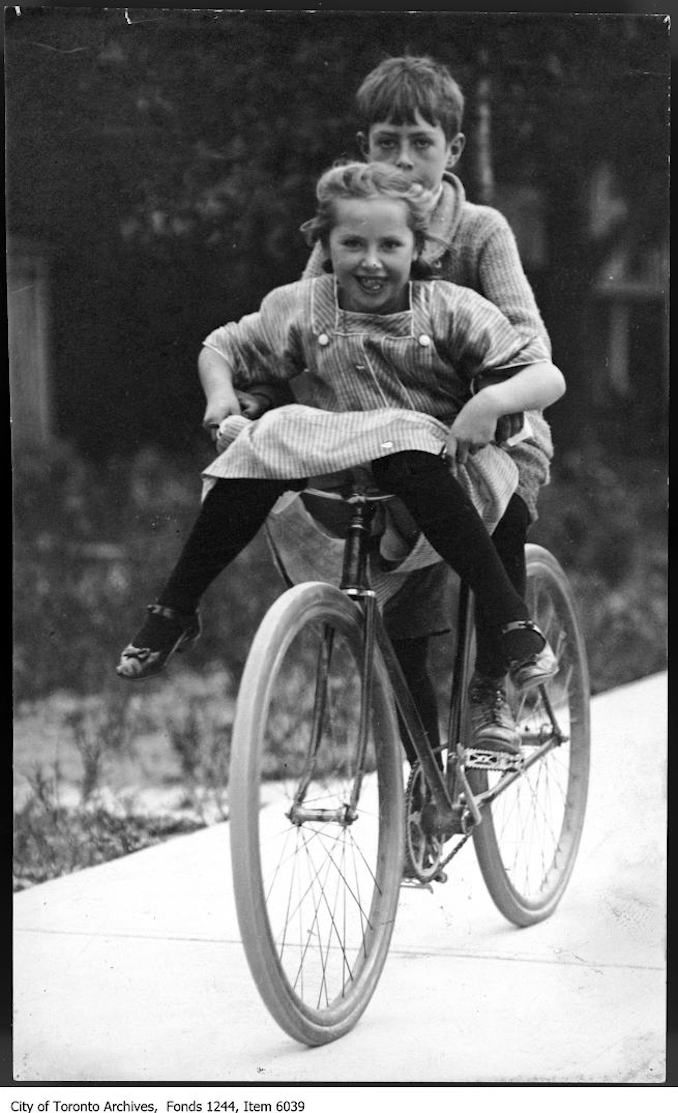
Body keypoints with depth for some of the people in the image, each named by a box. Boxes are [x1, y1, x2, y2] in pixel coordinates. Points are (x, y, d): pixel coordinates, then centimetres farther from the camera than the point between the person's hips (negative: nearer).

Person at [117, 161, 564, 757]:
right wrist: (221, 394, -2)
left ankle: (511, 621, -37)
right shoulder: (300, 307, 3)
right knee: (271, 436, -25)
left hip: (436, 469, -3)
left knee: (405, 443, -36)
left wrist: (492, 401, -29)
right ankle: (174, 612, -16)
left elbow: (548, 376, -10)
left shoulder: (450, 309, -5)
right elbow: (220, 348, 19)